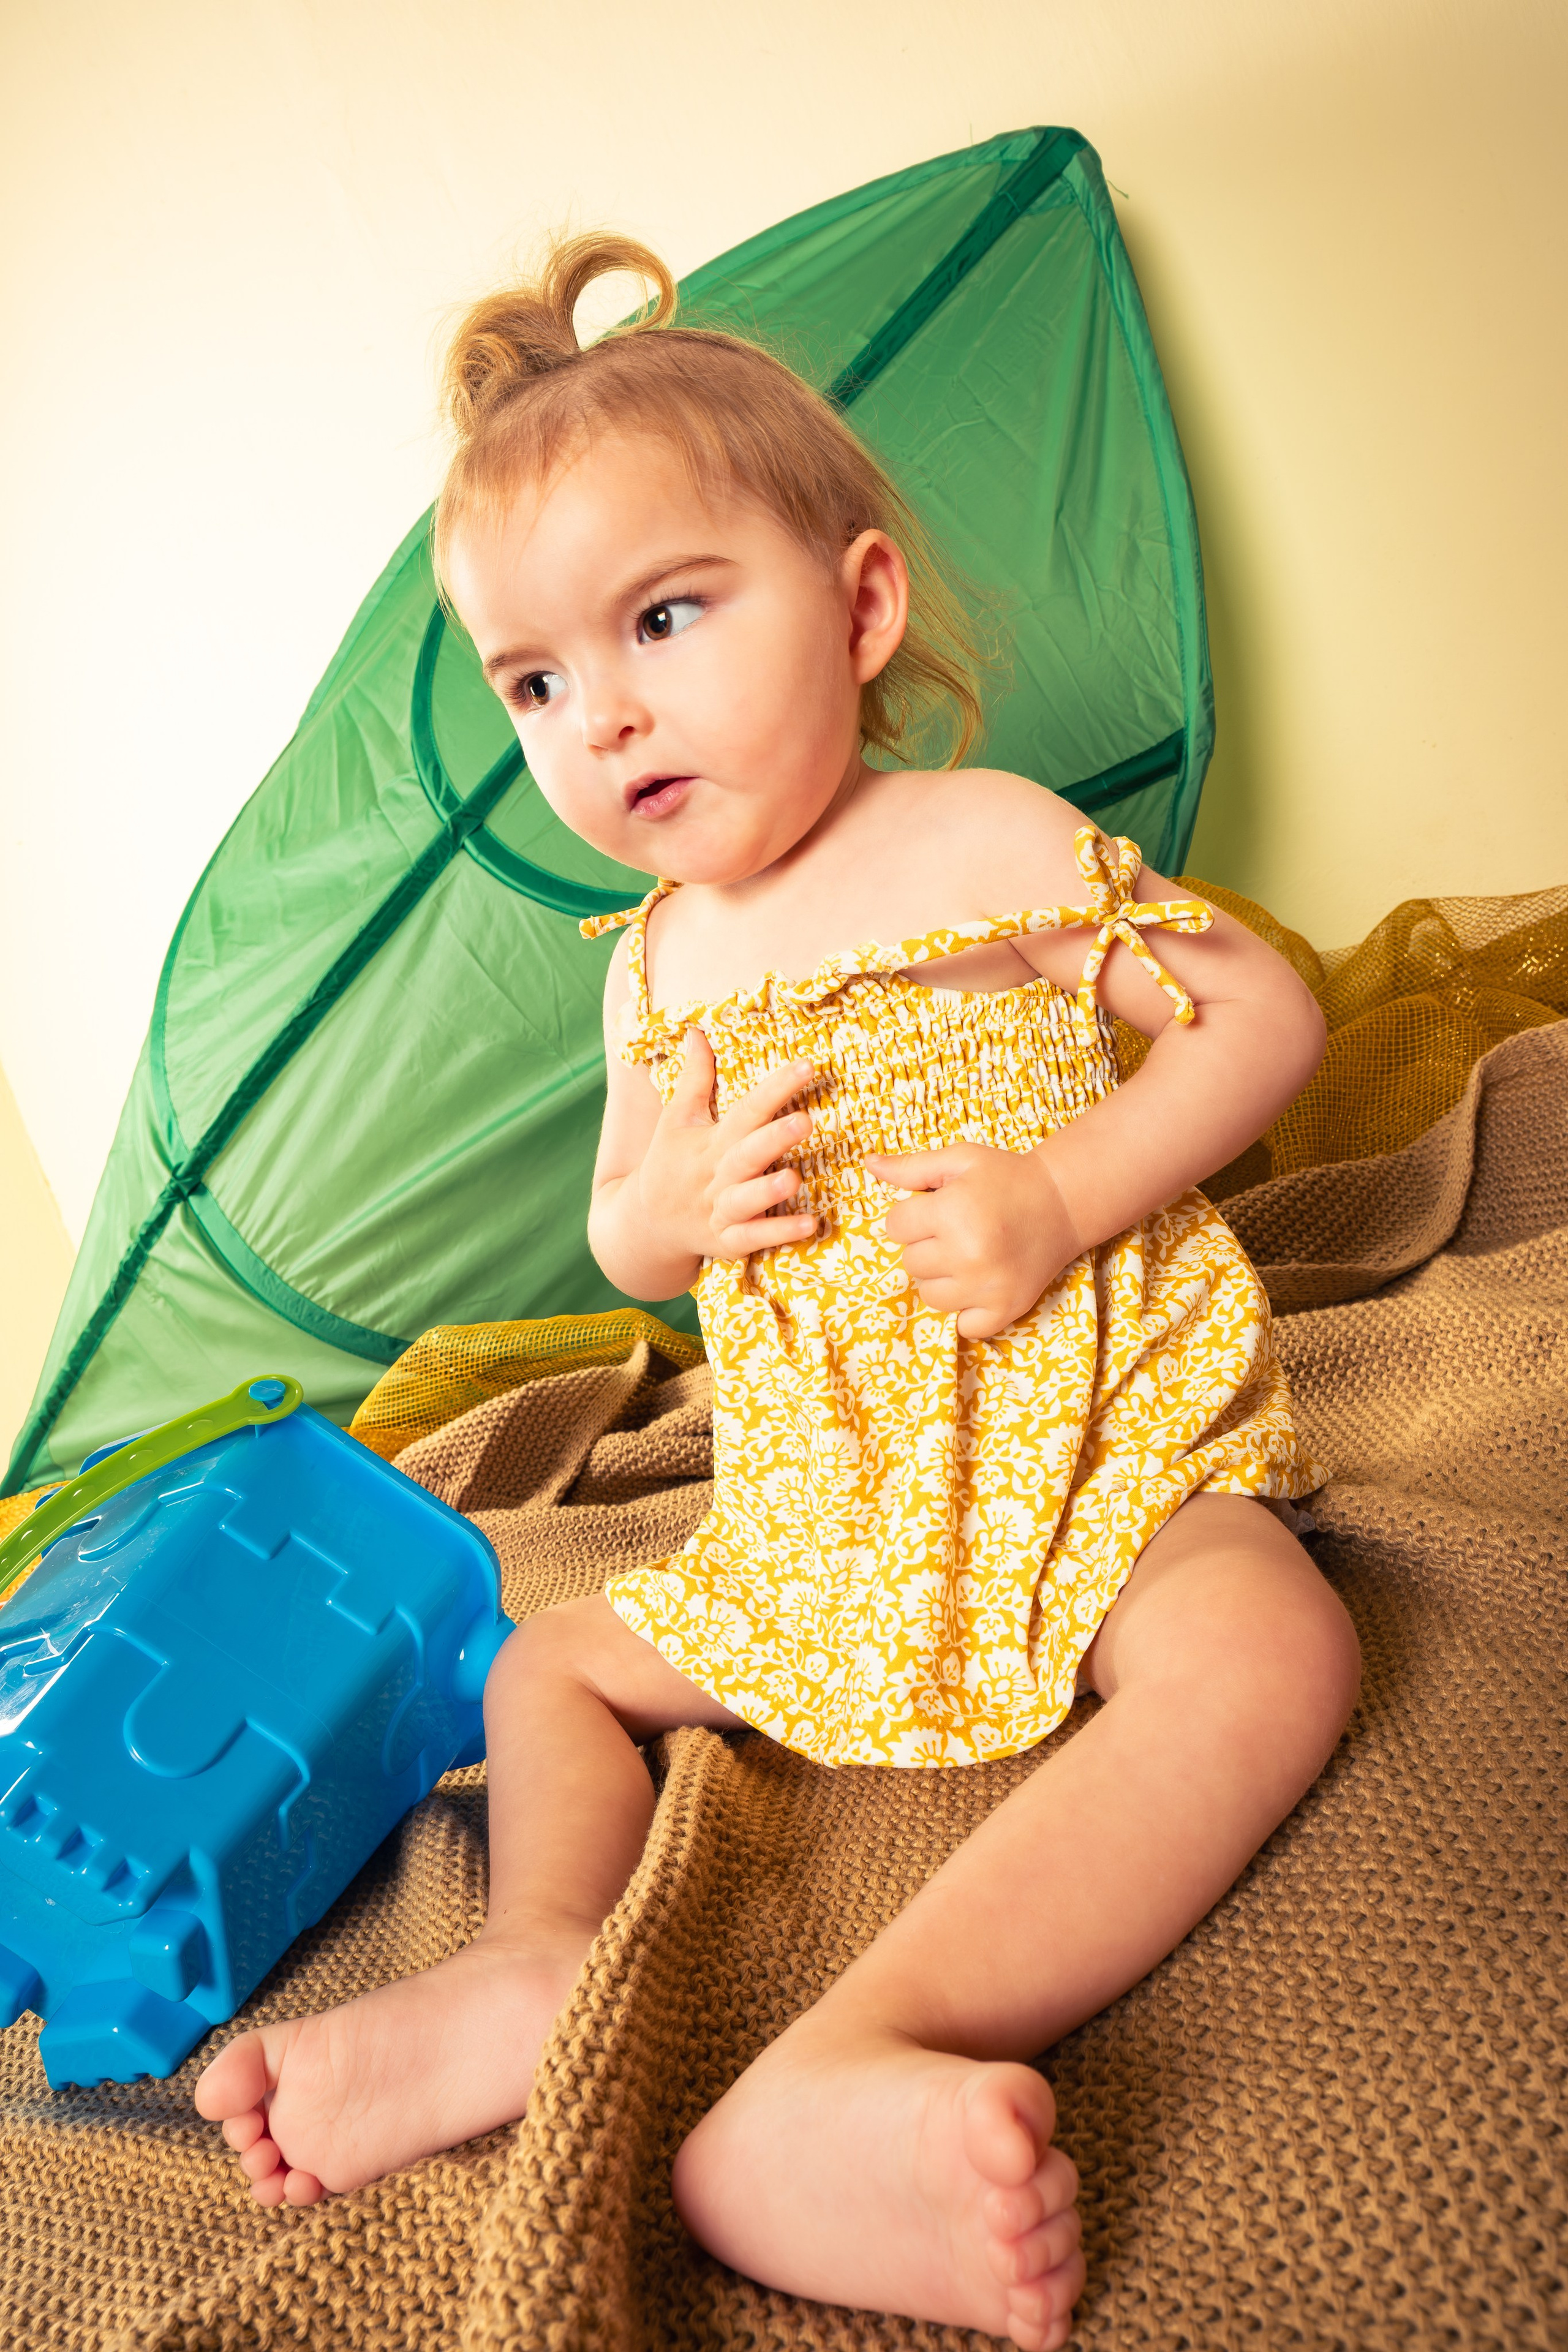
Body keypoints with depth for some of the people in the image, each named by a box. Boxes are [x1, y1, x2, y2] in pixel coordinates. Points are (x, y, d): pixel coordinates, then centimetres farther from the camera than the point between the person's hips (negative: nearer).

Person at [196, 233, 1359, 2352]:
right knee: (551, 1667, 9)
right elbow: (623, 1245, 17)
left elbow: (1269, 1014, -7)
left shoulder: (987, 845, -9)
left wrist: (1062, 1195, -22)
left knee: (1265, 1661, -36)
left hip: (1091, 1434, -5)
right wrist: (670, 1203, -10)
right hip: (830, 1515, 6)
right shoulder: (658, 966, 7)